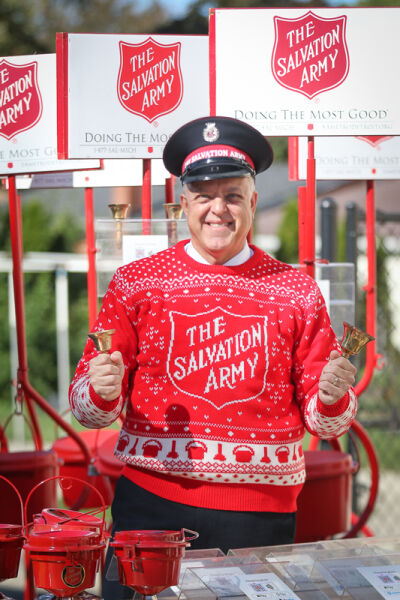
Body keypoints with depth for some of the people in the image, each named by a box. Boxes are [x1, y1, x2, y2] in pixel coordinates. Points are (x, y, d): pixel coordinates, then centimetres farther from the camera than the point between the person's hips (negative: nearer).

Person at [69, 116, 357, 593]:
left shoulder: (297, 292, 7)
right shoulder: (135, 282, 6)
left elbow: (323, 421, 9)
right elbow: (86, 405, 5)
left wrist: (331, 400, -13)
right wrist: (101, 393, -17)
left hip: (262, 513, 0)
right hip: (151, 506, 0)